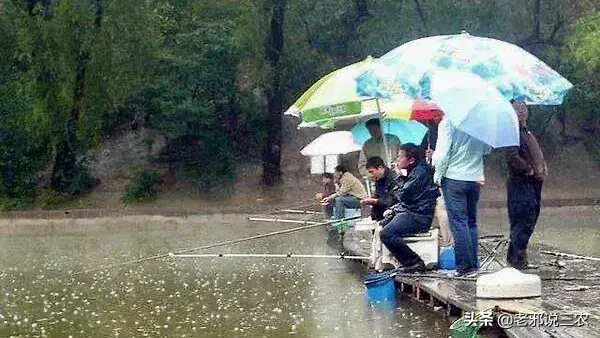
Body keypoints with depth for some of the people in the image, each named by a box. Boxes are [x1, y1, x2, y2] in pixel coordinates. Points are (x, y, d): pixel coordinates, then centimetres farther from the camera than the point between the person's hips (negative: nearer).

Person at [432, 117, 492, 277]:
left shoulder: (448, 122, -13)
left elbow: (442, 154, -15)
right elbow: (487, 150, 10)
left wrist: (438, 176, -3)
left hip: (454, 178, -5)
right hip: (475, 178, 5)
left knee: (458, 222, -2)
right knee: (471, 222, 13)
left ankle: (464, 267, -4)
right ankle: (473, 265, 14)